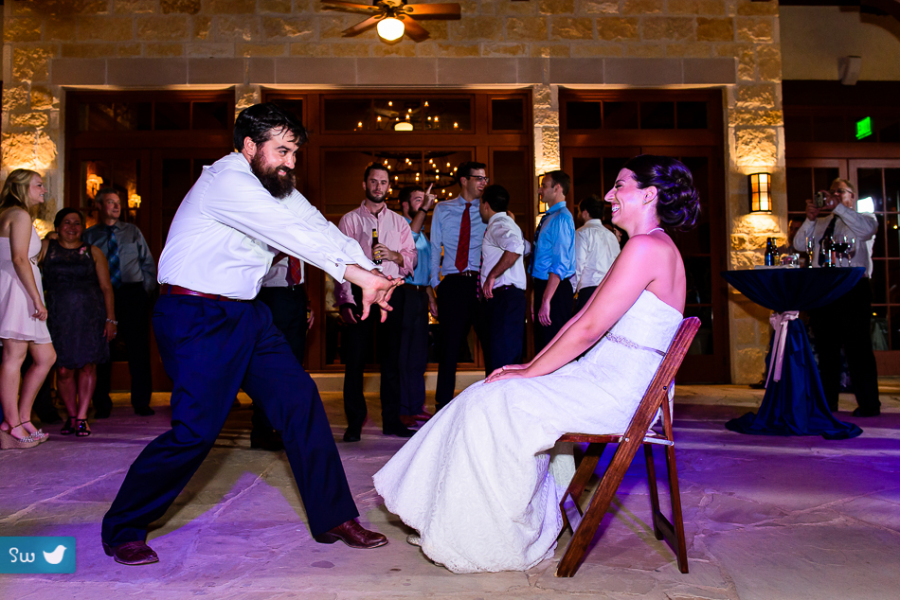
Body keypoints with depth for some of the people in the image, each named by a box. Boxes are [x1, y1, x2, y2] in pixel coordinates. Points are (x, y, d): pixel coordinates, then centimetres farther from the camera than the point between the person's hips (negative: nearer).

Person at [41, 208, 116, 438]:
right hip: (58, 317, 0)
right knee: (63, 369, -1)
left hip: (90, 316, 0)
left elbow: (106, 287, 7)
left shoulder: (93, 252, 10)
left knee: (87, 366, -3)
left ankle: (82, 417, 4)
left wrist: (110, 319, 1)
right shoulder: (46, 248, 10)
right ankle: (71, 415, 14)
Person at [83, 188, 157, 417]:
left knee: (138, 347, 0)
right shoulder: (89, 236, 8)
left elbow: (148, 263, 12)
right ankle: (102, 404, 14)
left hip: (133, 294, 1)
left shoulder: (133, 232, 12)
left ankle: (141, 402, 9)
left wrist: (146, 290, 3)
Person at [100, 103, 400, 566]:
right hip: (198, 319, -9)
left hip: (247, 315, 9)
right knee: (197, 428, -11)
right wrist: (357, 273, -31)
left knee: (300, 401, 1)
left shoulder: (275, 187, 11)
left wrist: (370, 274, -16)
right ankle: (122, 530, 13)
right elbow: (290, 232, -28)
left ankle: (333, 519, 11)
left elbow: (318, 227, -1)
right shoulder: (226, 181, -17)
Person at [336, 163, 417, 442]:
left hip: (392, 291, 3)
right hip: (360, 292, -2)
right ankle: (354, 422, 7)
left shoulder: (398, 222, 16)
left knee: (391, 359, 6)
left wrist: (394, 255, -11)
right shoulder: (349, 220, 6)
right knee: (355, 359, -3)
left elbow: (412, 258, 11)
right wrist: (346, 301, -12)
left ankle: (392, 421, 14)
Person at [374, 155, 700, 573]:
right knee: (488, 397, 6)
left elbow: (589, 330, -20)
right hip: (603, 381, 10)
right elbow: (582, 318, 14)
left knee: (491, 404, -12)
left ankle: (498, 542, 5)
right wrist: (532, 366, 7)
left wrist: (528, 373, -11)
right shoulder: (645, 248, 17)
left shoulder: (648, 247, -16)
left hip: (614, 393, -10)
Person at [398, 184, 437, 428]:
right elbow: (408, 237, -26)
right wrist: (424, 209, -27)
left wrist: (431, 298, 20)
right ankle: (402, 410, -1)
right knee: (402, 354, -6)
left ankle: (417, 406, 20)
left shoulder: (423, 234, 23)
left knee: (419, 355, 11)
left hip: (420, 295, 8)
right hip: (403, 294, -8)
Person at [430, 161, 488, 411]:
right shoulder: (442, 210, 11)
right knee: (450, 345, 4)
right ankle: (443, 404, 14)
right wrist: (434, 283, 3)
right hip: (452, 283, 0)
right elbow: (435, 248, 10)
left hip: (481, 282, 0)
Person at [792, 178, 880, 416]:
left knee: (858, 347, -7)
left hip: (853, 288, -5)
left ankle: (868, 404, 1)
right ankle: (827, 402, 19)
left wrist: (839, 208, -17)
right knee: (826, 347, 10)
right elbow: (799, 245, 9)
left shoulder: (863, 218, 8)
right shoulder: (820, 223, 21)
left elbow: (866, 229, -16)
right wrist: (810, 219, -4)